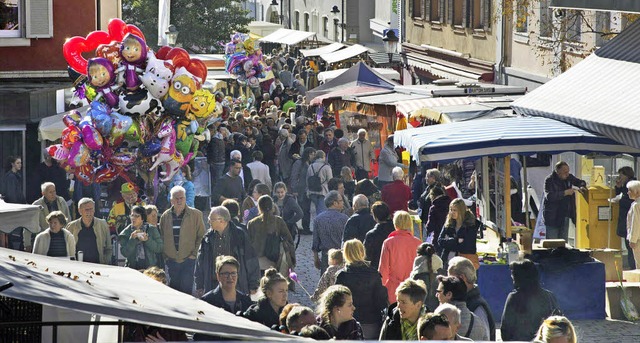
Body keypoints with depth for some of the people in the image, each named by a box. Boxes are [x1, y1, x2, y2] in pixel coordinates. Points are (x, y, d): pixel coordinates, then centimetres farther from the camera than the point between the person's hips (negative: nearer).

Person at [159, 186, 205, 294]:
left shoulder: (195, 214, -2)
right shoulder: (165, 216, 8)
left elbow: (201, 236, -1)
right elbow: (161, 238, 15)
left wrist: (194, 254, -9)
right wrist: (165, 255, 6)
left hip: (188, 260, -3)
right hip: (171, 260, 3)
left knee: (187, 289, -7)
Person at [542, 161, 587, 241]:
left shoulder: (569, 178, 6)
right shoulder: (549, 180, -11)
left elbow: (580, 182, 22)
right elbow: (549, 196, -25)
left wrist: (581, 187, -2)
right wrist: (565, 193, -25)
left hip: (565, 216, 6)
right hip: (553, 217, -6)